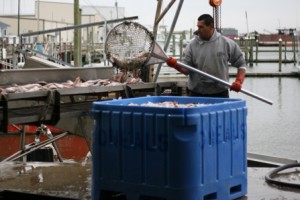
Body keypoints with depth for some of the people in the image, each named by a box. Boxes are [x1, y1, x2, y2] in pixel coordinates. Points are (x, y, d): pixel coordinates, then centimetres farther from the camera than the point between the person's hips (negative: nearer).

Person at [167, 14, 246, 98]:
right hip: (197, 94, 0)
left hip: (220, 94, 0)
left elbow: (241, 64, 6)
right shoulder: (192, 45, 0)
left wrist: (239, 81, -7)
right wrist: (176, 65, -24)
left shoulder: (227, 43, 1)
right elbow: (186, 69, -4)